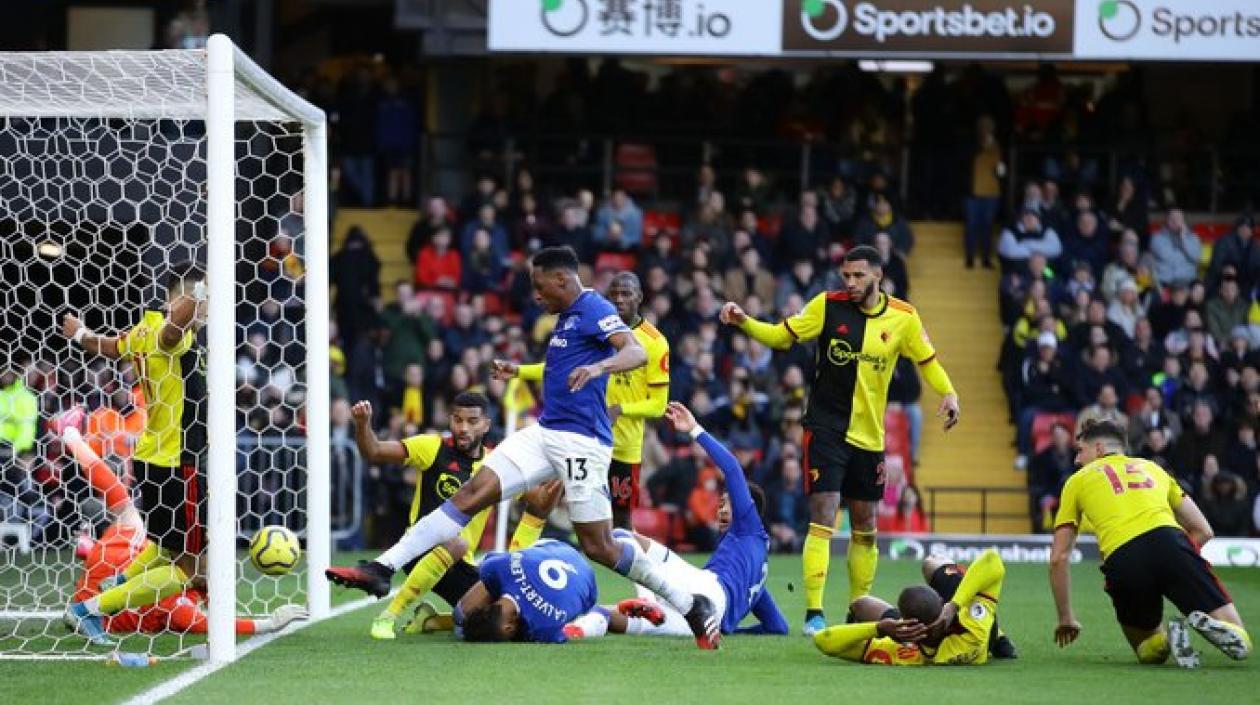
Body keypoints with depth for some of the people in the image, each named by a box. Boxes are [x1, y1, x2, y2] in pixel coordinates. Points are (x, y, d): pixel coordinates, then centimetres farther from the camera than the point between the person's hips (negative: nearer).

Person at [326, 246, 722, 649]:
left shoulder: (594, 310, -11)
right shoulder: (567, 316, 18)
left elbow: (636, 353, -28)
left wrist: (597, 367, -45)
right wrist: (519, 372, 40)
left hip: (580, 442, -9)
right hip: (545, 433, 9)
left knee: (598, 547, -7)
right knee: (472, 494, -2)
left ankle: (691, 607, 6)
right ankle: (381, 570, -8)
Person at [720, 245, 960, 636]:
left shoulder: (903, 317, -1)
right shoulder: (827, 305, -6)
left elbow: (927, 360, 10)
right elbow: (780, 336, -1)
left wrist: (949, 393, -7)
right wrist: (744, 321, -16)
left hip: (869, 437, 3)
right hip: (826, 430, -3)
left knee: (865, 529, 11)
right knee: (823, 520, -13)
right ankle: (814, 614, -13)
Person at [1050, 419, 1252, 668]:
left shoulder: (1078, 481, 26)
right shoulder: (1152, 468, 33)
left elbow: (1058, 558, 23)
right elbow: (1203, 531, 31)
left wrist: (1066, 619, 31)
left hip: (1121, 560, -1)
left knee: (1149, 653, 22)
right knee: (1239, 644, 5)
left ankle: (1169, 638, -13)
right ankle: (1212, 628, -30)